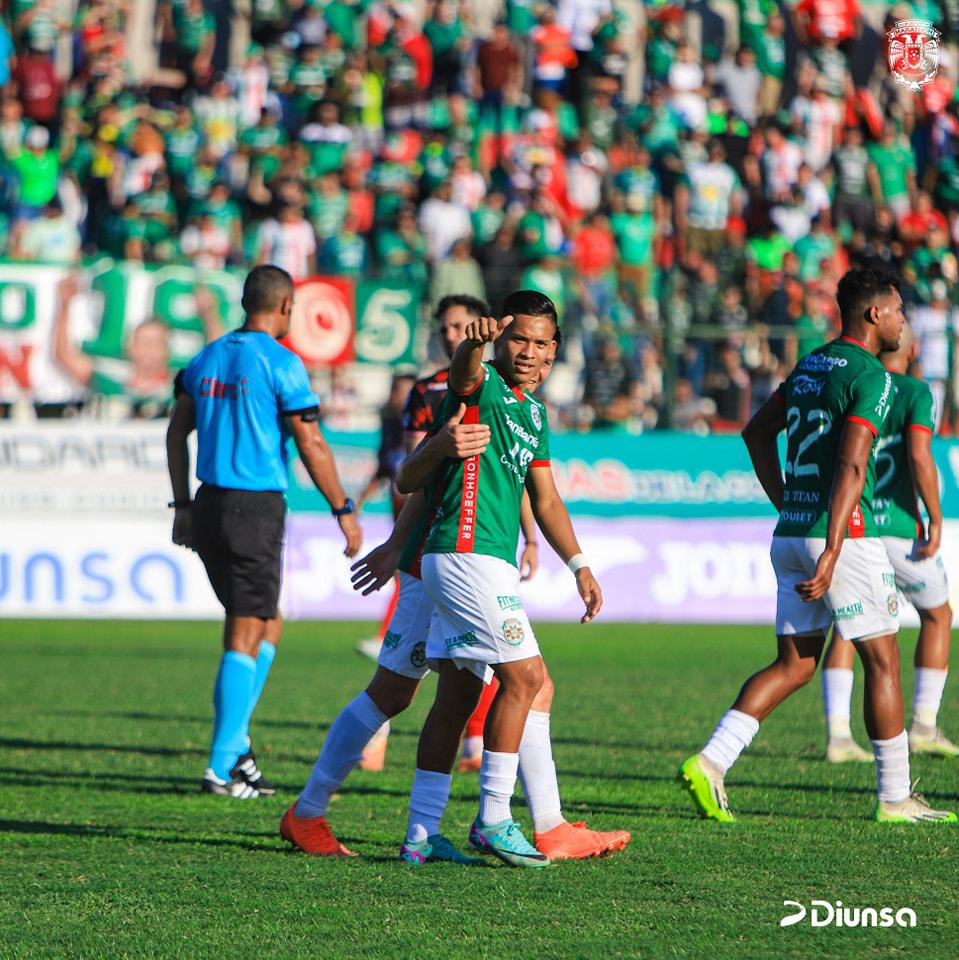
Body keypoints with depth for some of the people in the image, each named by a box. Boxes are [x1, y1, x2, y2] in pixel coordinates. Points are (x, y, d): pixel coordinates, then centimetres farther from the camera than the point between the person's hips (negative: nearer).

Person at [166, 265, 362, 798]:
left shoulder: (209, 357, 11)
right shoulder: (281, 363, -10)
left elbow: (178, 431, 15)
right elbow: (312, 446, -11)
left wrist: (183, 505, 21)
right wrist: (344, 512, -3)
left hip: (209, 506, 7)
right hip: (257, 509, -7)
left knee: (268, 624, 18)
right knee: (246, 638, -3)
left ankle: (237, 747, 12)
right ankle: (222, 766, -5)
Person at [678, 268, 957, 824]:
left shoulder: (811, 366, 15)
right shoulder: (871, 378, -12)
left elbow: (757, 432, 25)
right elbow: (851, 465, -22)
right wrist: (832, 552, -27)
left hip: (791, 533, 8)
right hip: (844, 533, -8)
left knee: (795, 665, 9)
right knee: (882, 660, 3)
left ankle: (711, 762, -5)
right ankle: (895, 797, 9)